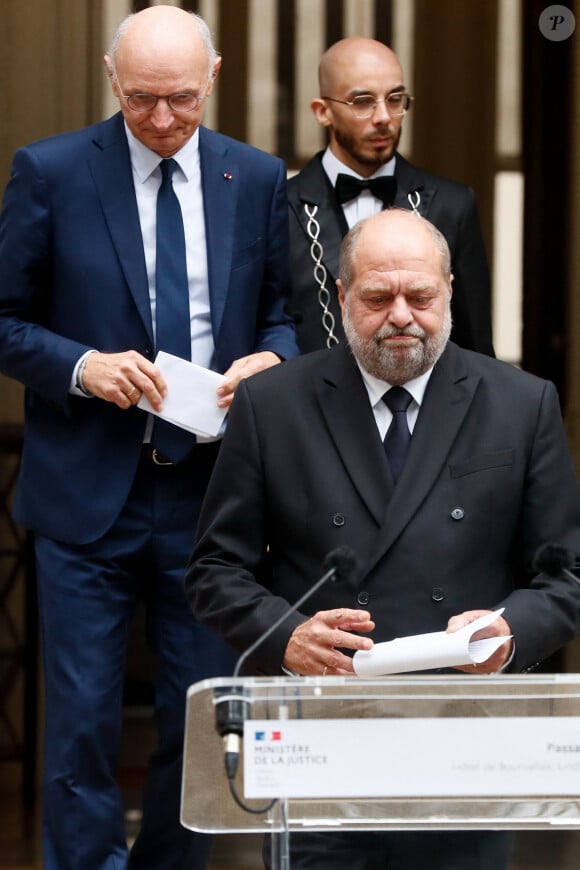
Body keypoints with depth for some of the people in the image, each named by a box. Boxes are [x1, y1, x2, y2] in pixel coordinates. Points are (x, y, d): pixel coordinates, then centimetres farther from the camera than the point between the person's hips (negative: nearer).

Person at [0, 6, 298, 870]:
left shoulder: (258, 180, 6)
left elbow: (285, 310, 14)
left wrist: (269, 360, -8)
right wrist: (82, 367, -16)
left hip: (210, 488, 3)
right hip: (88, 494, -2)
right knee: (83, 724, 0)